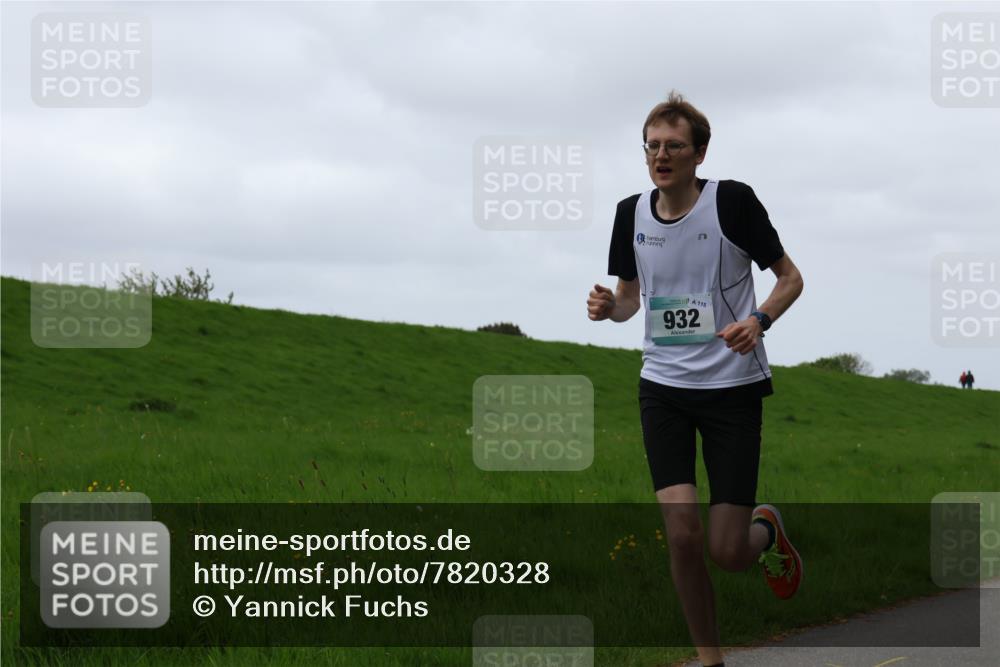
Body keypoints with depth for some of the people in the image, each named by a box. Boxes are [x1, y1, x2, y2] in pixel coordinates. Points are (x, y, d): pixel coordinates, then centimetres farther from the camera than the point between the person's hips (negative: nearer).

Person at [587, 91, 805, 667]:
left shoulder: (732, 201, -9)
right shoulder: (632, 213, 3)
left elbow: (791, 277, -1)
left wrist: (758, 320, -21)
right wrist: (610, 306, -7)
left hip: (734, 387, -3)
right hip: (663, 389, 3)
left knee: (728, 552, -6)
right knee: (682, 535, -11)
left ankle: (767, 530, 32)